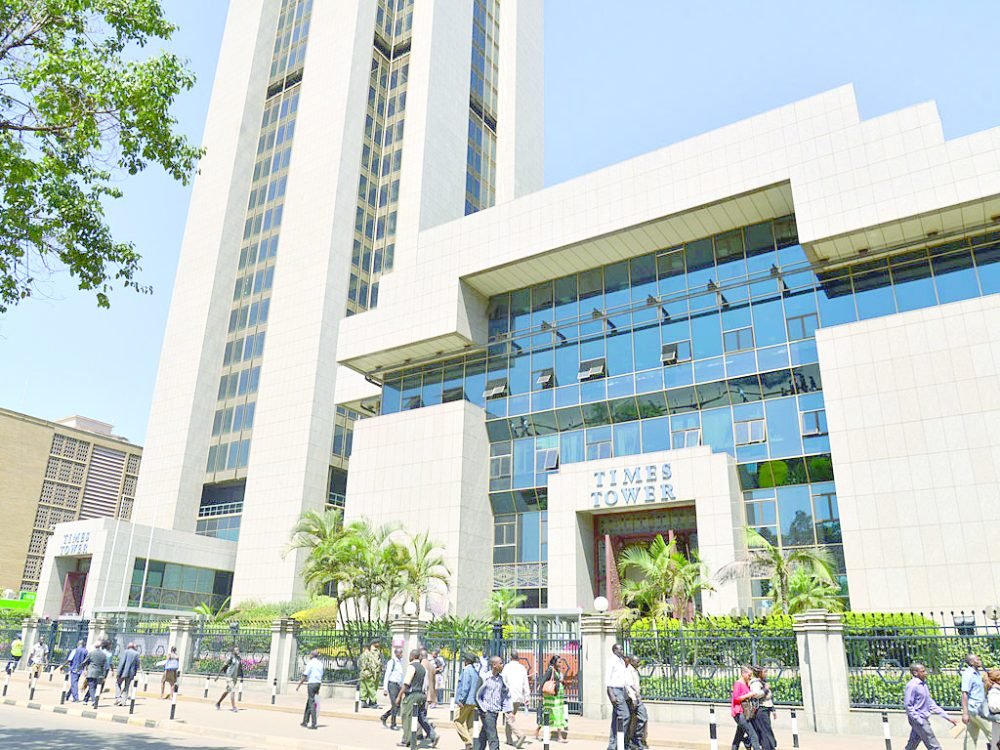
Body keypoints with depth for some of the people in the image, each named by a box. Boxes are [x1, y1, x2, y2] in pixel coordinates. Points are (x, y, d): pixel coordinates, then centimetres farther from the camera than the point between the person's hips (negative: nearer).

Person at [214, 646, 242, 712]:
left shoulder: (239, 658, 9)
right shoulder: (230, 657, -11)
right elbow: (224, 666, -9)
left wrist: (240, 676, 7)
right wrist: (218, 675, -8)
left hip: (235, 677, 7)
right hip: (229, 677, -7)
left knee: (227, 691, 16)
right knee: (233, 691, -11)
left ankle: (218, 703, 31)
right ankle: (234, 707, -8)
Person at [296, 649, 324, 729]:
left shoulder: (310, 663, -8)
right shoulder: (320, 663, 12)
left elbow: (305, 675, -11)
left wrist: (299, 685, -4)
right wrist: (318, 688, 18)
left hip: (311, 683, -7)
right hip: (318, 683, 7)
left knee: (312, 703, -5)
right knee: (308, 703, 17)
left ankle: (314, 724, -8)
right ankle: (305, 721, 23)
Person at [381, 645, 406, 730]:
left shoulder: (400, 662, 13)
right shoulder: (392, 662, -10)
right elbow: (387, 675, -12)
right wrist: (385, 688, -15)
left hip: (398, 685, 8)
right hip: (392, 685, -8)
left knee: (399, 705, 8)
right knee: (395, 705, -5)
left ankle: (384, 717, 24)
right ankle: (393, 724, 6)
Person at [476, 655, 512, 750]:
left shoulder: (500, 678, 7)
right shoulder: (486, 678, -14)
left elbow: (506, 694, 15)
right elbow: (477, 695, -11)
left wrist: (508, 710, 9)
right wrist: (484, 709, -11)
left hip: (496, 712, 6)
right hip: (487, 712, -6)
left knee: (483, 737, 16)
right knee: (493, 739, -6)